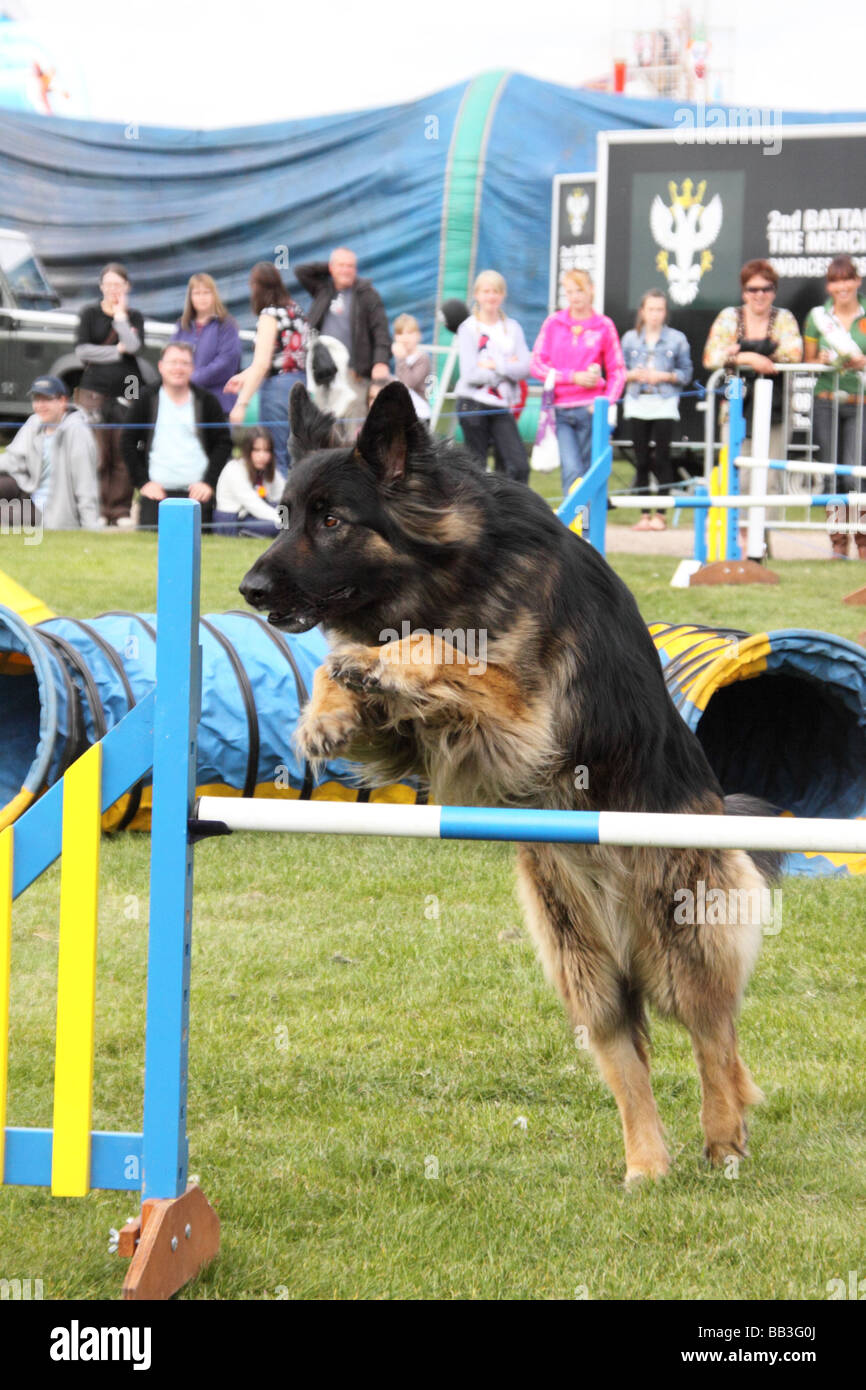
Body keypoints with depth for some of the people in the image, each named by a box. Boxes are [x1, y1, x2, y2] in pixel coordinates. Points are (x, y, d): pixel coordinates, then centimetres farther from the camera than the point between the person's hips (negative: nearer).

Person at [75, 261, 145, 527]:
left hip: (127, 392, 1)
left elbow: (134, 346, -7)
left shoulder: (134, 316, 12)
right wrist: (117, 351, -5)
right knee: (98, 453, -8)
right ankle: (98, 511, -4)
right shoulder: (90, 313, 10)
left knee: (124, 454, -5)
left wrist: (120, 314, -1)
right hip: (95, 392, -1)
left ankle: (121, 511, -1)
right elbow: (82, 350, -2)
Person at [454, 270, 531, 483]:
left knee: (519, 466, -10)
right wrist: (508, 367, -7)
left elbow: (525, 368, -3)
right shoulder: (468, 328, -1)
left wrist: (495, 365, -13)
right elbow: (471, 374, -11)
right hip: (473, 405, -3)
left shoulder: (512, 328, 10)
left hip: (501, 408, 3)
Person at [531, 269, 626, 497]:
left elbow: (617, 371, 7)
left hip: (590, 410, 0)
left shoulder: (604, 325, 4)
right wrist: (573, 377, -8)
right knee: (572, 470, -12)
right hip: (560, 410, 0)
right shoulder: (553, 323, 6)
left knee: (588, 470, 3)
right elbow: (537, 365, 2)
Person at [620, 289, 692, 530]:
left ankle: (660, 514, 0)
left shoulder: (676, 339, 4)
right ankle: (644, 514, 7)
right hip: (637, 404, 2)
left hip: (664, 404, -2)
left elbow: (686, 373, 4)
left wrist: (665, 376, -11)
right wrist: (633, 375, -10)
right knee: (641, 461, 3)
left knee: (662, 460, -5)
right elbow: (620, 370, 10)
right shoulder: (630, 338, 10)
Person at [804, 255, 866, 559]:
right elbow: (808, 361, 14)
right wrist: (822, 361, -7)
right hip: (827, 402, 2)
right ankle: (838, 542, 10)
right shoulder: (817, 317, 8)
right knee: (832, 474, 2)